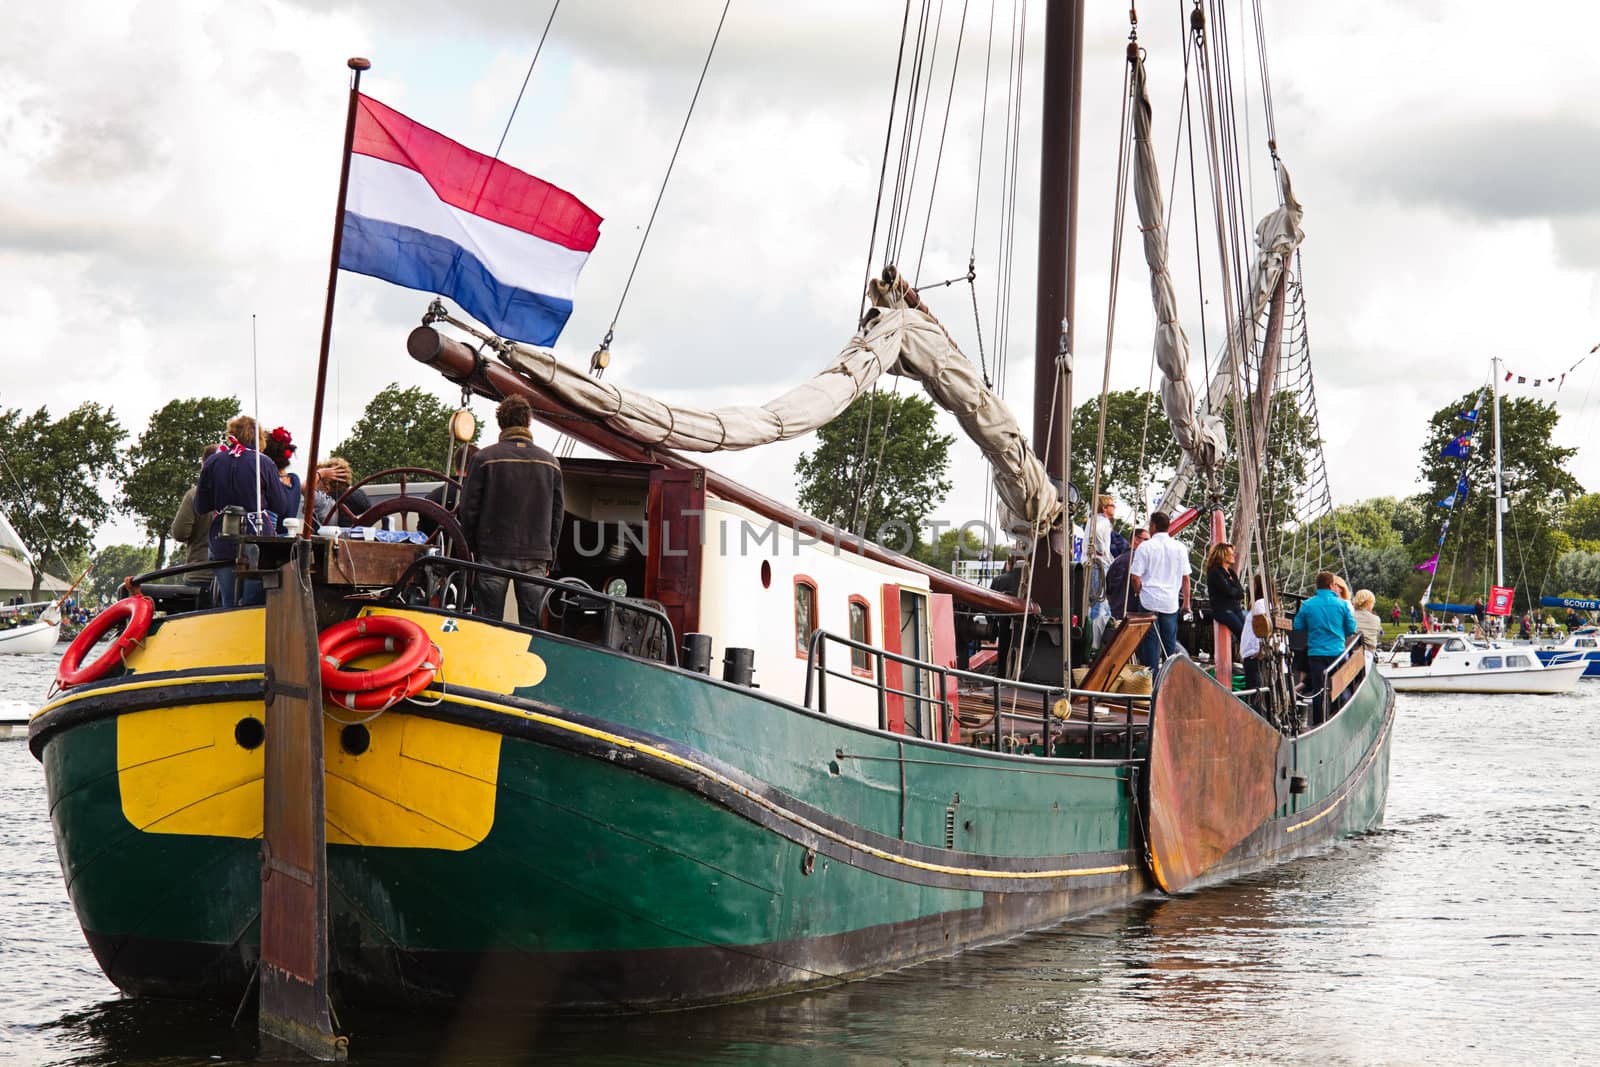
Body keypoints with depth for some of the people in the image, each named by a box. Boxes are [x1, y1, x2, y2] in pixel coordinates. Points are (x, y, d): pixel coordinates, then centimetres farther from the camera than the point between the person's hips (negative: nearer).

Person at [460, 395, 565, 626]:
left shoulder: (484, 459, -3)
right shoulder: (550, 462, 7)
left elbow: (469, 509, -3)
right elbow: (558, 514, 10)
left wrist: (470, 548, 7)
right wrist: (549, 557, 17)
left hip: (493, 554, -2)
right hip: (535, 556, 2)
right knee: (532, 626, 3)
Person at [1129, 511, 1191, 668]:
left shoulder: (1145, 547, -6)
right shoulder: (1180, 548, 4)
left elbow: (1135, 577, -8)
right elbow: (1185, 578, 8)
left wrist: (1139, 593, 10)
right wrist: (1186, 602, 16)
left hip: (1149, 601, -3)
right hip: (1171, 602, 3)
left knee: (1150, 643, 1)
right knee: (1170, 644, 9)